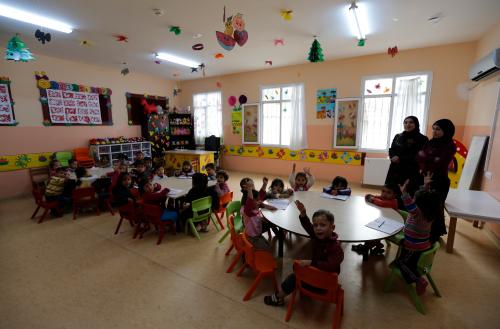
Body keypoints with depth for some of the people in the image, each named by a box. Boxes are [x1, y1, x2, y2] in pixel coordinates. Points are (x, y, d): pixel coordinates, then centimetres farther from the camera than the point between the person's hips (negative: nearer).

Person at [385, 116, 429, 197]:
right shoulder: (398, 137, 14)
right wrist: (393, 157, -9)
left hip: (411, 173, -4)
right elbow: (391, 150, 12)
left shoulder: (422, 139, -1)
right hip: (394, 171, 4)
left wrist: (400, 159, -14)